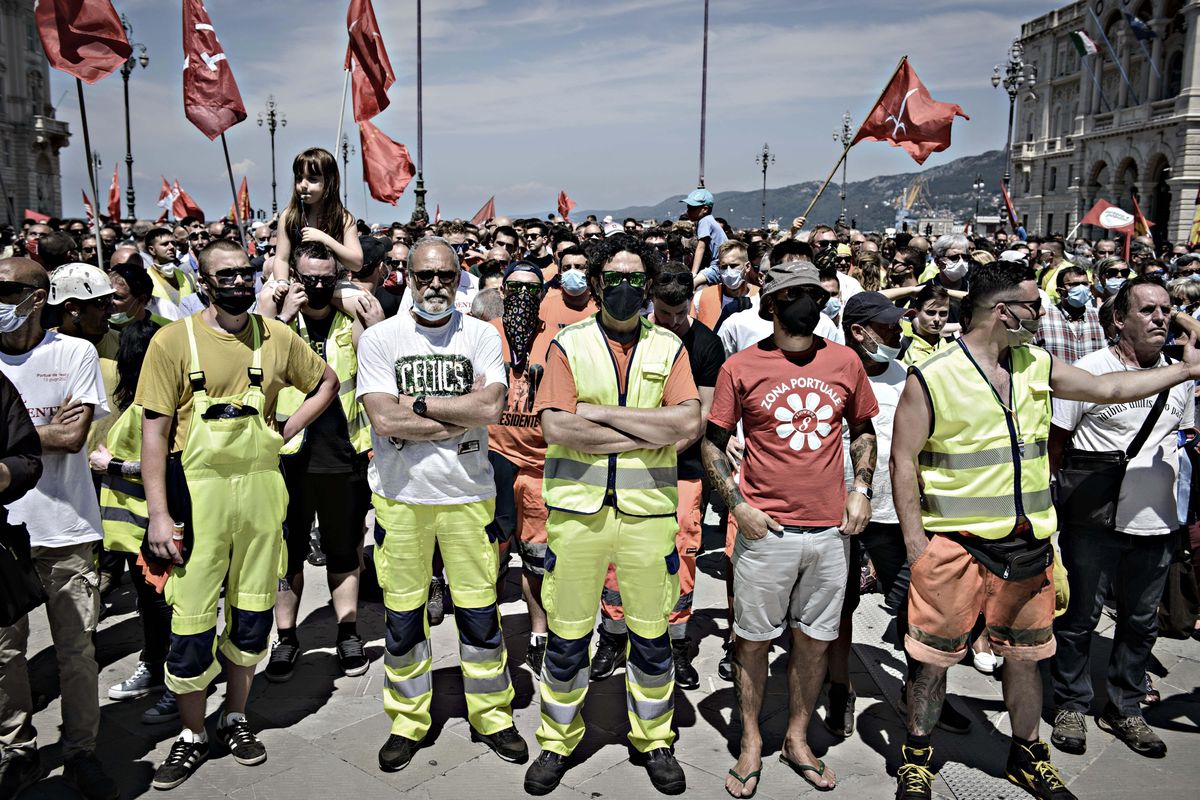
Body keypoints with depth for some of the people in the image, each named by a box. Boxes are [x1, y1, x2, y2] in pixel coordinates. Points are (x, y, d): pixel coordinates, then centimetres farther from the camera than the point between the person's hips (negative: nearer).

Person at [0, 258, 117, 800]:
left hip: (66, 528, -2)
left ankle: (81, 753, 20)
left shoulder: (76, 354, -2)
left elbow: (75, 436, -11)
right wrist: (47, 428, -8)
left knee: (76, 647, 6)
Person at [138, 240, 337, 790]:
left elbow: (326, 382, 19)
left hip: (261, 486, 3)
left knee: (253, 611, 12)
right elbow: (155, 430, -6)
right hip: (198, 488, -3)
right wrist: (158, 514, -12)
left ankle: (235, 718, 32)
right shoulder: (174, 340, -4)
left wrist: (286, 430, 4)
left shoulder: (276, 337, 5)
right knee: (192, 620, 1)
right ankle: (192, 735, 22)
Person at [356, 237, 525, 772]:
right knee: (402, 616, 10)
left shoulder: (481, 336, 1)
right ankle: (408, 721, 29)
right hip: (399, 495, 0)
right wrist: (461, 413, -12)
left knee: (480, 613, 7)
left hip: (468, 493, 0)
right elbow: (384, 420, -13)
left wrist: (418, 402, -12)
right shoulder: (379, 339, -1)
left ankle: (491, 715, 27)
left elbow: (491, 409, -13)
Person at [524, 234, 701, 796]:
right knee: (567, 634, 8)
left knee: (651, 634, 11)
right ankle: (557, 743, 29)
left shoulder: (668, 347, 6)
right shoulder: (569, 344, 2)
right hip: (577, 508, -1)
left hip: (649, 511, 1)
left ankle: (654, 740, 32)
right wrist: (648, 433, -11)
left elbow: (688, 422, -9)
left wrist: (602, 413, -12)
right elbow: (556, 427, -12)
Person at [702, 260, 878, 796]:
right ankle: (751, 743, 28)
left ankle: (797, 739, 33)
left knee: (815, 641, 13)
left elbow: (862, 429, 17)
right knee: (753, 640, 9)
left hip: (830, 530, 3)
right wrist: (737, 505, -8)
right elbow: (712, 444, 1)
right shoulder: (741, 367, -4)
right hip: (766, 530, -2)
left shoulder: (845, 361, 4)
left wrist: (861, 487, 4)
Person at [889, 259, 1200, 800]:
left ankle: (1027, 755, 40)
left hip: (1027, 546, 6)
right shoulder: (931, 379, -13)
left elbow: (1109, 389, 17)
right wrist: (916, 546, -13)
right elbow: (903, 462, -11)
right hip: (956, 545, -6)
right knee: (934, 658, 6)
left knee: (1025, 655, 19)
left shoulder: (1038, 368, 6)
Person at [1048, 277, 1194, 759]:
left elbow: (1188, 444, 18)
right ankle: (1071, 705, 22)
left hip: (1157, 524, 5)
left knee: (1141, 620, 15)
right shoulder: (1089, 371, -9)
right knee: (1080, 616, 6)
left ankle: (1125, 708, 31)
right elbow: (1055, 443, -6)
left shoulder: (1180, 376, 8)